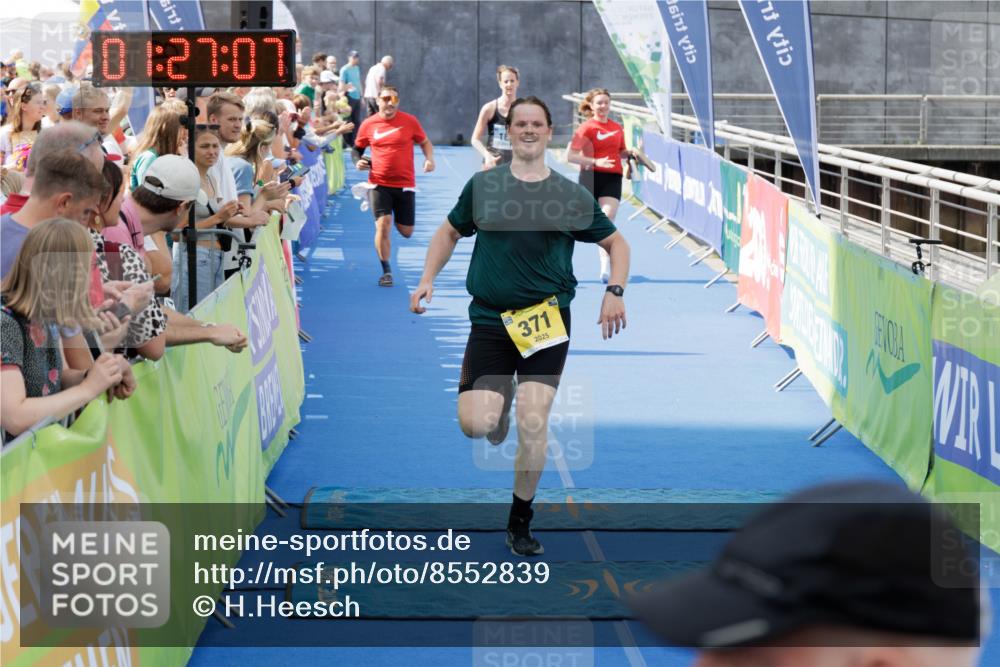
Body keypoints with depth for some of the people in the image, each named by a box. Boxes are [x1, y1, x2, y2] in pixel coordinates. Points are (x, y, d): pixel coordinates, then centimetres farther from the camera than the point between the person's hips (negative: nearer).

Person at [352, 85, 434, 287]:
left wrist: (429, 159, -9)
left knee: (406, 231, 7)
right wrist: (358, 161, -8)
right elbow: (357, 148, 14)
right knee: (383, 224, -15)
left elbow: (425, 142, 9)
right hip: (379, 183, -1)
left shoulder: (409, 121, -3)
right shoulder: (368, 124, -1)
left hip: (405, 184, 1)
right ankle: (386, 271, -2)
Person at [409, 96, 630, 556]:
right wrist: (427, 280, 8)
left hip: (547, 321, 0)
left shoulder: (572, 196, 5)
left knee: (532, 422, -11)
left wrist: (615, 292, 0)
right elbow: (450, 232, 21)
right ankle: (490, 391, 28)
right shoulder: (482, 187, 6)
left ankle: (520, 523, 7)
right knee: (476, 425, -12)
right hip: (490, 321, 1)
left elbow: (615, 243, 15)